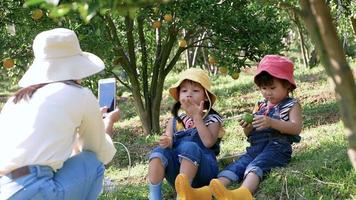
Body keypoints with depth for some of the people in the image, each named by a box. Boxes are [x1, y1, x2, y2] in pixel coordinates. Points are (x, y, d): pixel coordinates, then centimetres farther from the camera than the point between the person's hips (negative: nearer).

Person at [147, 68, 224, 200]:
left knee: (189, 147, -34)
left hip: (202, 168, -3)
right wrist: (166, 141, -21)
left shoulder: (212, 119, 6)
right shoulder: (175, 120, 18)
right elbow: (168, 139, 3)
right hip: (177, 167, 3)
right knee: (159, 151, -25)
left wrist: (197, 117, -11)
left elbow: (208, 142, -13)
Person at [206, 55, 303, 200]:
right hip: (256, 147, 6)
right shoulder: (260, 106, 24)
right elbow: (250, 134, 25)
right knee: (236, 166, -20)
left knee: (255, 166, -34)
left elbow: (296, 128, -11)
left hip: (277, 146, -6)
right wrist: (247, 128, -1)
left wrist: (271, 122, -24)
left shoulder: (292, 105, 6)